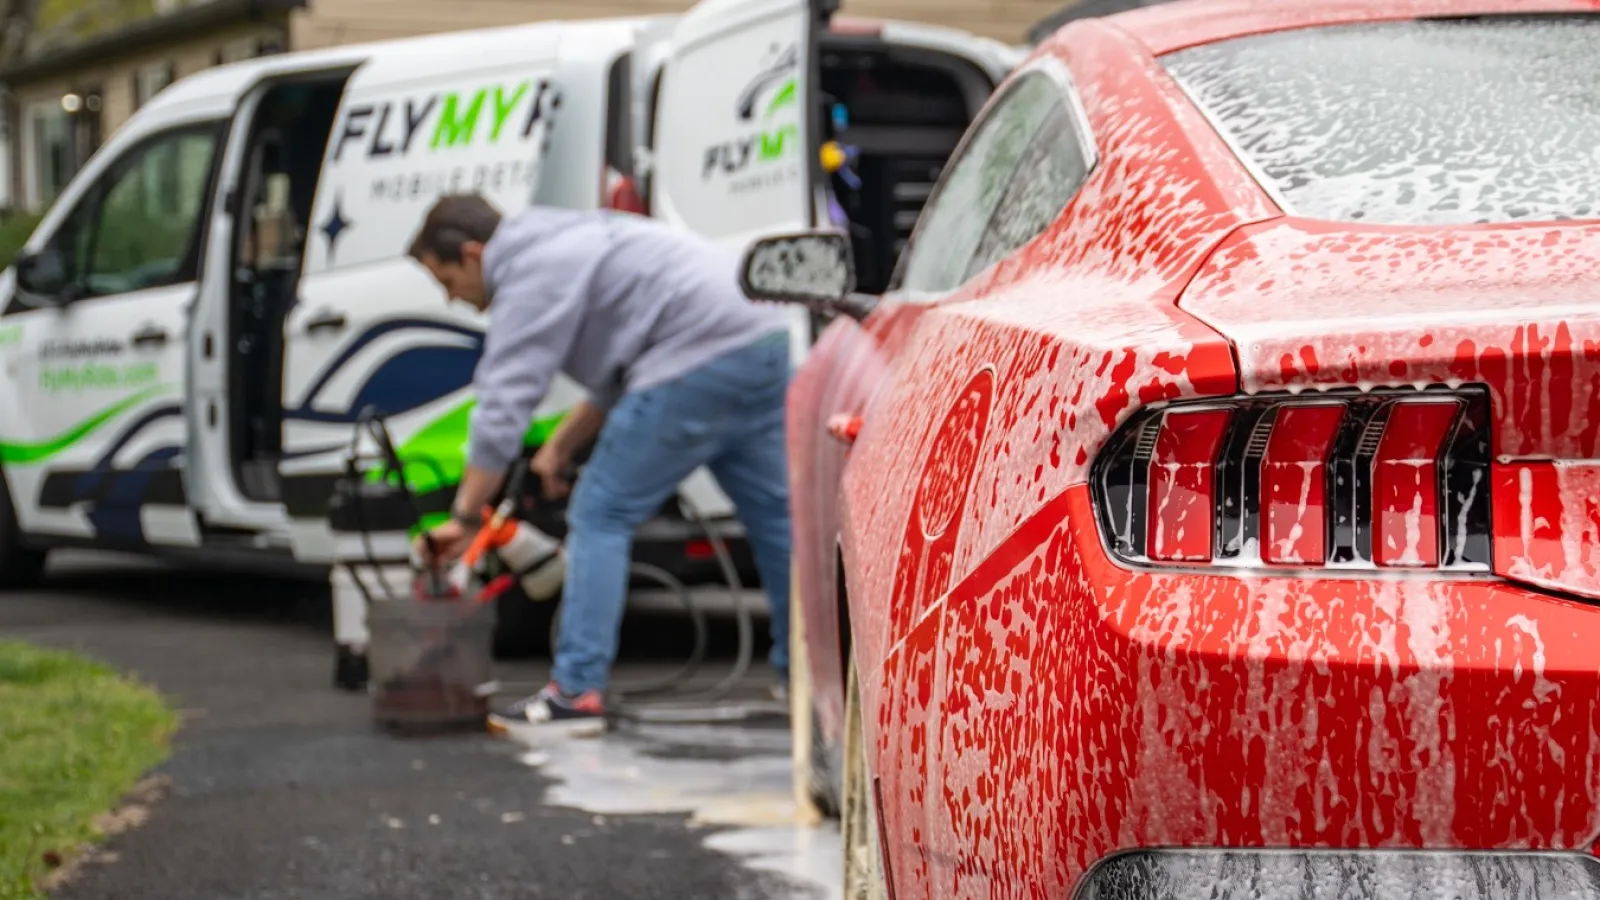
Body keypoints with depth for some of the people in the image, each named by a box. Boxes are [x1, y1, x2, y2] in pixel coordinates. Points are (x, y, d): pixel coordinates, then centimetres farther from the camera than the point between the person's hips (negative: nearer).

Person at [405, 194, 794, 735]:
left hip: (698, 359, -10)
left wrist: (465, 517, -5)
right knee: (772, 512, 18)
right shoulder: (565, 246, 27)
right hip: (763, 341, 10)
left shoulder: (530, 279, -5)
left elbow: (502, 410, -10)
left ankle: (577, 692, -5)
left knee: (601, 516, -3)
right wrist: (562, 446, 27)